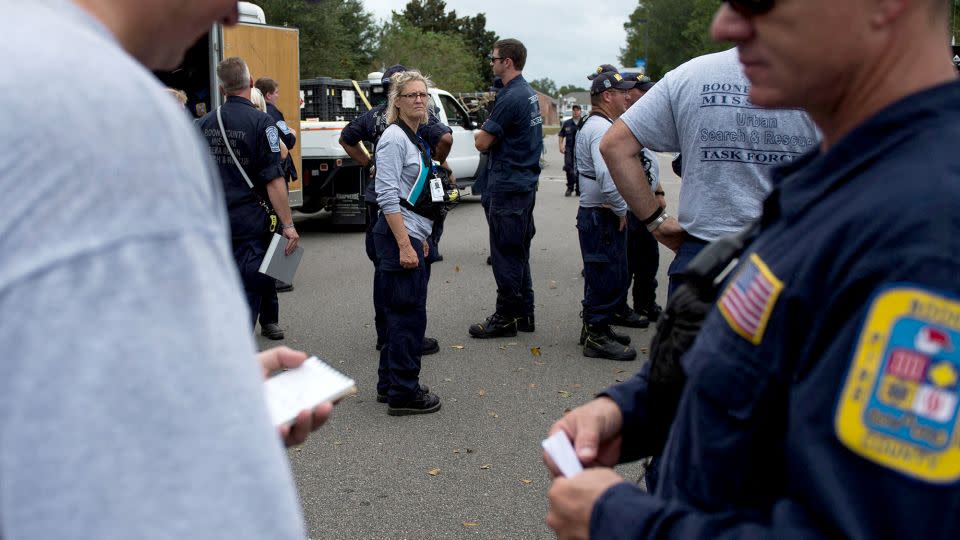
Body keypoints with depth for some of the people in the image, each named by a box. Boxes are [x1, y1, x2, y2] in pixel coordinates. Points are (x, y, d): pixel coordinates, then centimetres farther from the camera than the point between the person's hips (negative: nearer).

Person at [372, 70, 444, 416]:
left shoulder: (415, 138, 16)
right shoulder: (394, 137, -12)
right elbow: (387, 196, -19)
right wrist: (404, 244, -23)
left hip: (412, 234, 10)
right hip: (398, 235, -10)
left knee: (401, 312, 15)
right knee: (408, 314, -5)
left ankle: (389, 384, 25)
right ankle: (403, 394, 3)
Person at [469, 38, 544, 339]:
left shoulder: (511, 97, -18)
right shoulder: (530, 94, 13)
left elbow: (482, 142, -16)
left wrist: (481, 132, 3)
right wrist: (486, 132, 6)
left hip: (507, 187, -10)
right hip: (525, 182, 10)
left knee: (505, 255, -2)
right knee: (519, 252, 15)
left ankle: (506, 318, 4)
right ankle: (524, 314, 23)